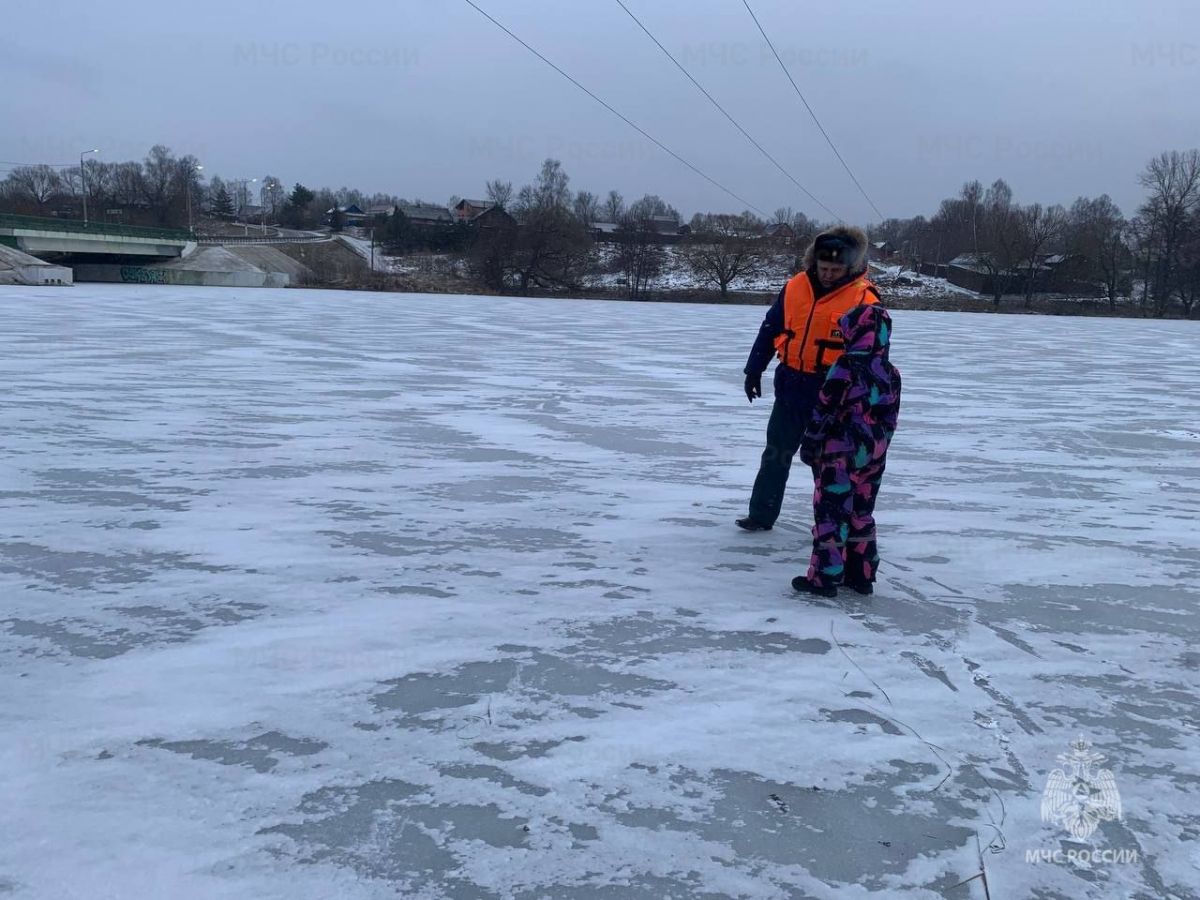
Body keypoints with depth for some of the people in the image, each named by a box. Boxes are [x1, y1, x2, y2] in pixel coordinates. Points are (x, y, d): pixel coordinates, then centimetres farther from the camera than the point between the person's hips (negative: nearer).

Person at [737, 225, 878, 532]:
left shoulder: (864, 299, -13)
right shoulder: (795, 287, -1)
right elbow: (770, 329, 9)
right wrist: (754, 369, 10)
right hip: (791, 387, 4)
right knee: (775, 455, 12)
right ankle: (761, 515, 22)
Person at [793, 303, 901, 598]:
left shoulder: (846, 367, -16)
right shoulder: (891, 373, 5)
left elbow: (824, 409, -15)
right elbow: (890, 418, 11)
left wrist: (809, 444, -5)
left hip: (840, 454, -7)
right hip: (874, 457, 7)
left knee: (831, 511, 0)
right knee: (862, 513, 16)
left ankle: (825, 577, 2)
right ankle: (861, 574, 21)